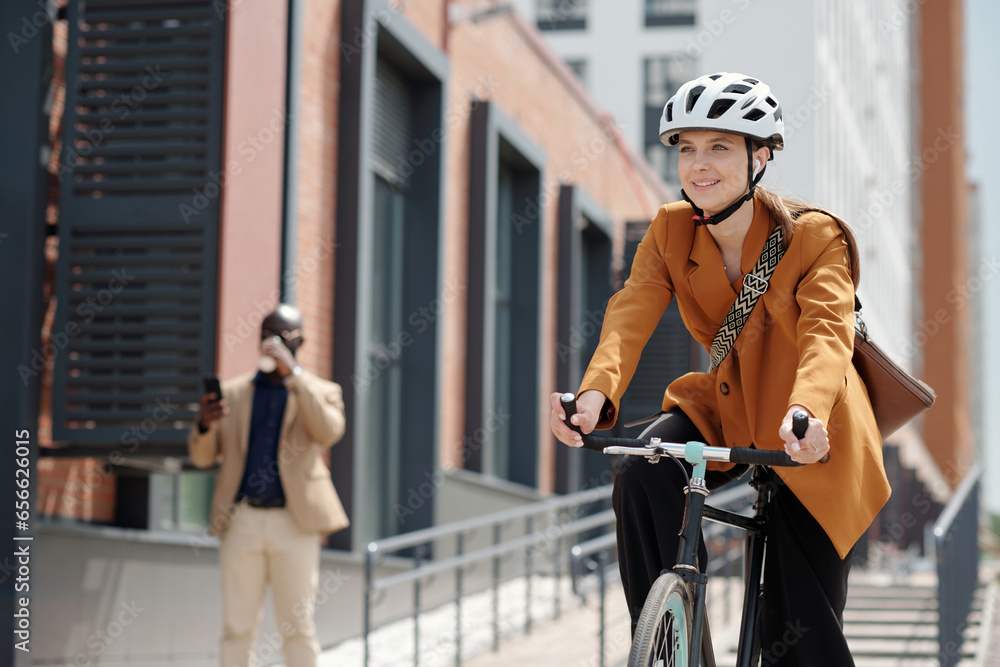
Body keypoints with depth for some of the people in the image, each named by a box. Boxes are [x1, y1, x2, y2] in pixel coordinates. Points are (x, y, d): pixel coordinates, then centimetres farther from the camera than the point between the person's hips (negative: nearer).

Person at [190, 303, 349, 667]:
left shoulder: (321, 391, 7)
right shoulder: (233, 392, 13)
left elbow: (329, 432, -15)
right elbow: (203, 457, 10)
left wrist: (294, 374, -19)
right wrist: (204, 424, -13)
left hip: (294, 524, -2)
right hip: (241, 522, 2)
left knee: (298, 626, 1)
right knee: (237, 625, 3)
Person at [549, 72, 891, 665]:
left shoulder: (814, 237, -17)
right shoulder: (671, 232, -7)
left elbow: (827, 330, -34)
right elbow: (631, 314, -22)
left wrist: (805, 411, -56)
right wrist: (596, 394, -43)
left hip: (808, 437, -3)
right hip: (727, 408, 4)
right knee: (642, 478, -28)